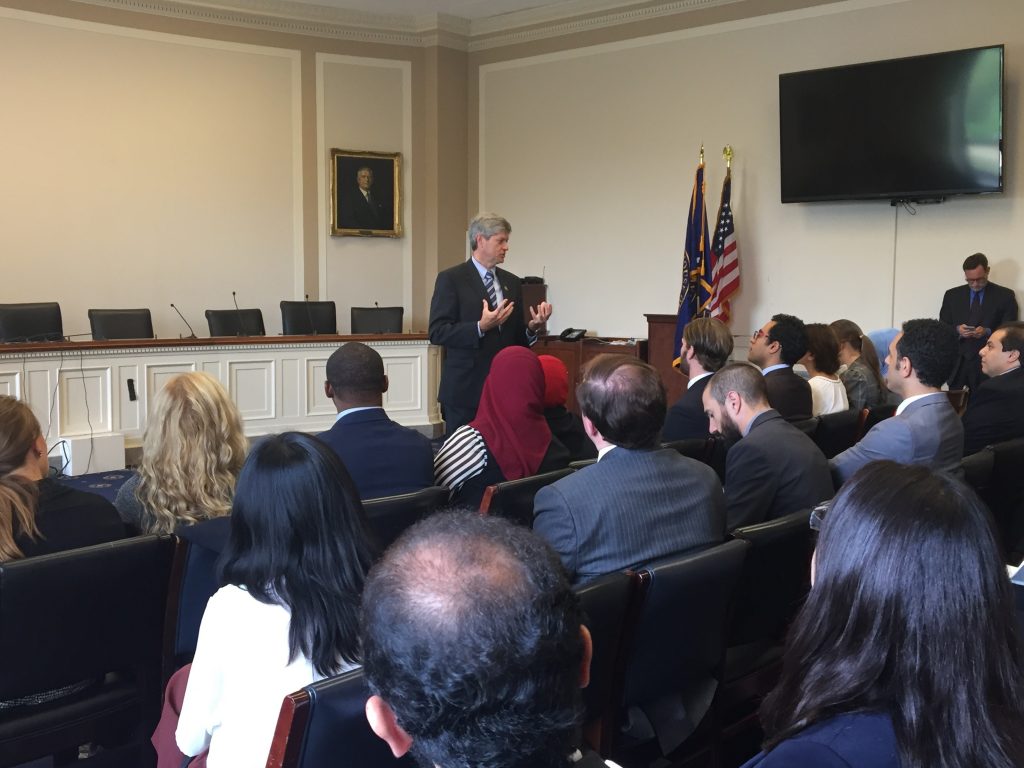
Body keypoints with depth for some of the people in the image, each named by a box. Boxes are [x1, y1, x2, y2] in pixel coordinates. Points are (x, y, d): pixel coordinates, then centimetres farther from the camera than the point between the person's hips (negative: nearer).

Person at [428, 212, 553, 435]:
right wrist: (481, 327, -22)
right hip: (466, 388, -5)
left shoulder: (512, 282, 14)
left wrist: (533, 326, -5)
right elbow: (437, 333, -11)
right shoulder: (451, 279, -3)